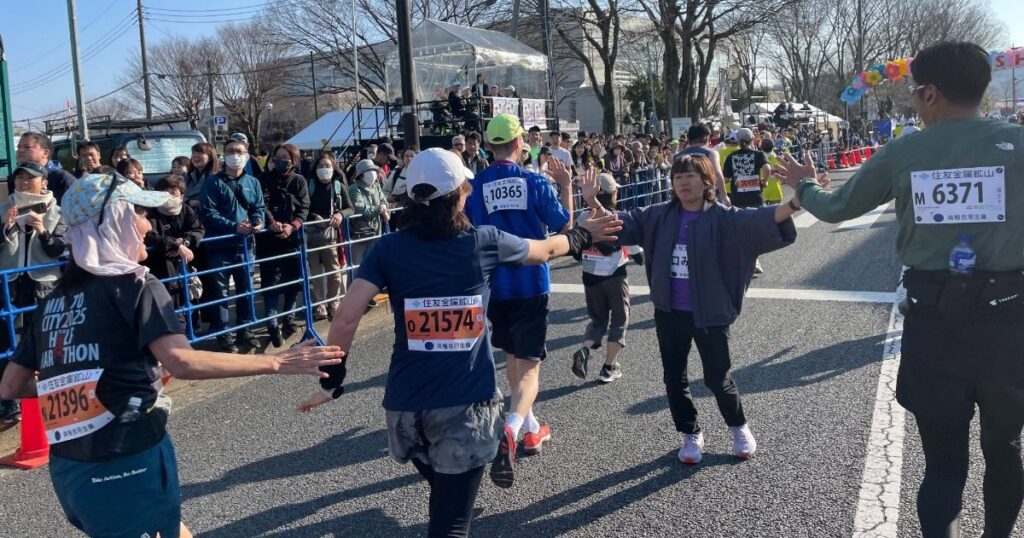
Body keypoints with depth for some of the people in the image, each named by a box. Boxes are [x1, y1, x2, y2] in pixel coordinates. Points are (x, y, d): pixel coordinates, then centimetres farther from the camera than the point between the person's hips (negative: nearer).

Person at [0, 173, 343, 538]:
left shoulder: (55, 298, 11)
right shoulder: (134, 285, -9)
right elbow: (182, 362, -25)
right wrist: (275, 363, -22)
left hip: (68, 466, 7)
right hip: (127, 463, -7)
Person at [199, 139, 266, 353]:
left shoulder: (253, 183, 11)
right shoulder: (213, 182, -3)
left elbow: (258, 208, 10)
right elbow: (207, 213, -11)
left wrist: (258, 223, -13)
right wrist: (233, 226, -21)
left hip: (244, 244, 4)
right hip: (219, 245, -4)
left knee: (246, 288, 12)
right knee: (219, 290, 2)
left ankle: (245, 329, 25)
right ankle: (223, 333, 11)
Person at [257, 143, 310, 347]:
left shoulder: (299, 181, 7)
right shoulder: (264, 179, 2)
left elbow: (304, 208, -2)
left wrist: (292, 226, -19)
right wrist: (271, 223, -29)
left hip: (293, 237, 3)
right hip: (268, 238, -3)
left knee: (294, 280, 11)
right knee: (271, 282, -5)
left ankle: (288, 318, 27)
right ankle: (273, 324, -3)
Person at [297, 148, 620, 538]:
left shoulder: (389, 249, -2)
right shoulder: (485, 242, -3)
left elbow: (347, 317, -10)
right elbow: (547, 249, 15)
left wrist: (332, 379, 1)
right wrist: (584, 236, 34)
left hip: (406, 403, 3)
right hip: (467, 403, -2)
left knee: (445, 499, 30)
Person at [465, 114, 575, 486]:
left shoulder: (474, 185, -3)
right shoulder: (535, 182, -7)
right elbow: (565, 225, 4)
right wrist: (566, 184, 14)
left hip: (495, 285, 3)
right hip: (531, 284, -3)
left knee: (513, 357, 21)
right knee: (529, 366, -2)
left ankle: (531, 430, 34)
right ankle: (510, 431, -28)